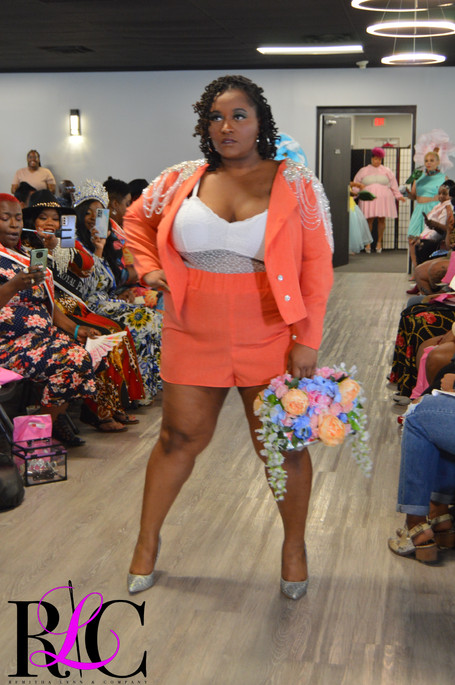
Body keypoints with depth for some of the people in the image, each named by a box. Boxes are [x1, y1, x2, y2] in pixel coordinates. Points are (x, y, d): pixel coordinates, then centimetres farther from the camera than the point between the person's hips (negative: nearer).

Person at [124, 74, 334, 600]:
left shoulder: (295, 184, -4)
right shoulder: (182, 181, 3)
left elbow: (316, 265, -6)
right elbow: (136, 220, 20)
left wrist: (307, 339, -12)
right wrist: (149, 268, 4)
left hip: (271, 340, -1)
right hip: (193, 338, 2)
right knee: (180, 437, 12)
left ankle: (295, 545, 30)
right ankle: (147, 540, 31)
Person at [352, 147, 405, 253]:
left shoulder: (387, 171, 15)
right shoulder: (363, 171, 13)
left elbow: (393, 185, 16)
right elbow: (355, 184, 13)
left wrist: (398, 196, 10)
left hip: (383, 199, 1)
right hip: (369, 199, -1)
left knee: (381, 220, -3)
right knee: (369, 220, -7)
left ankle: (379, 242, 8)